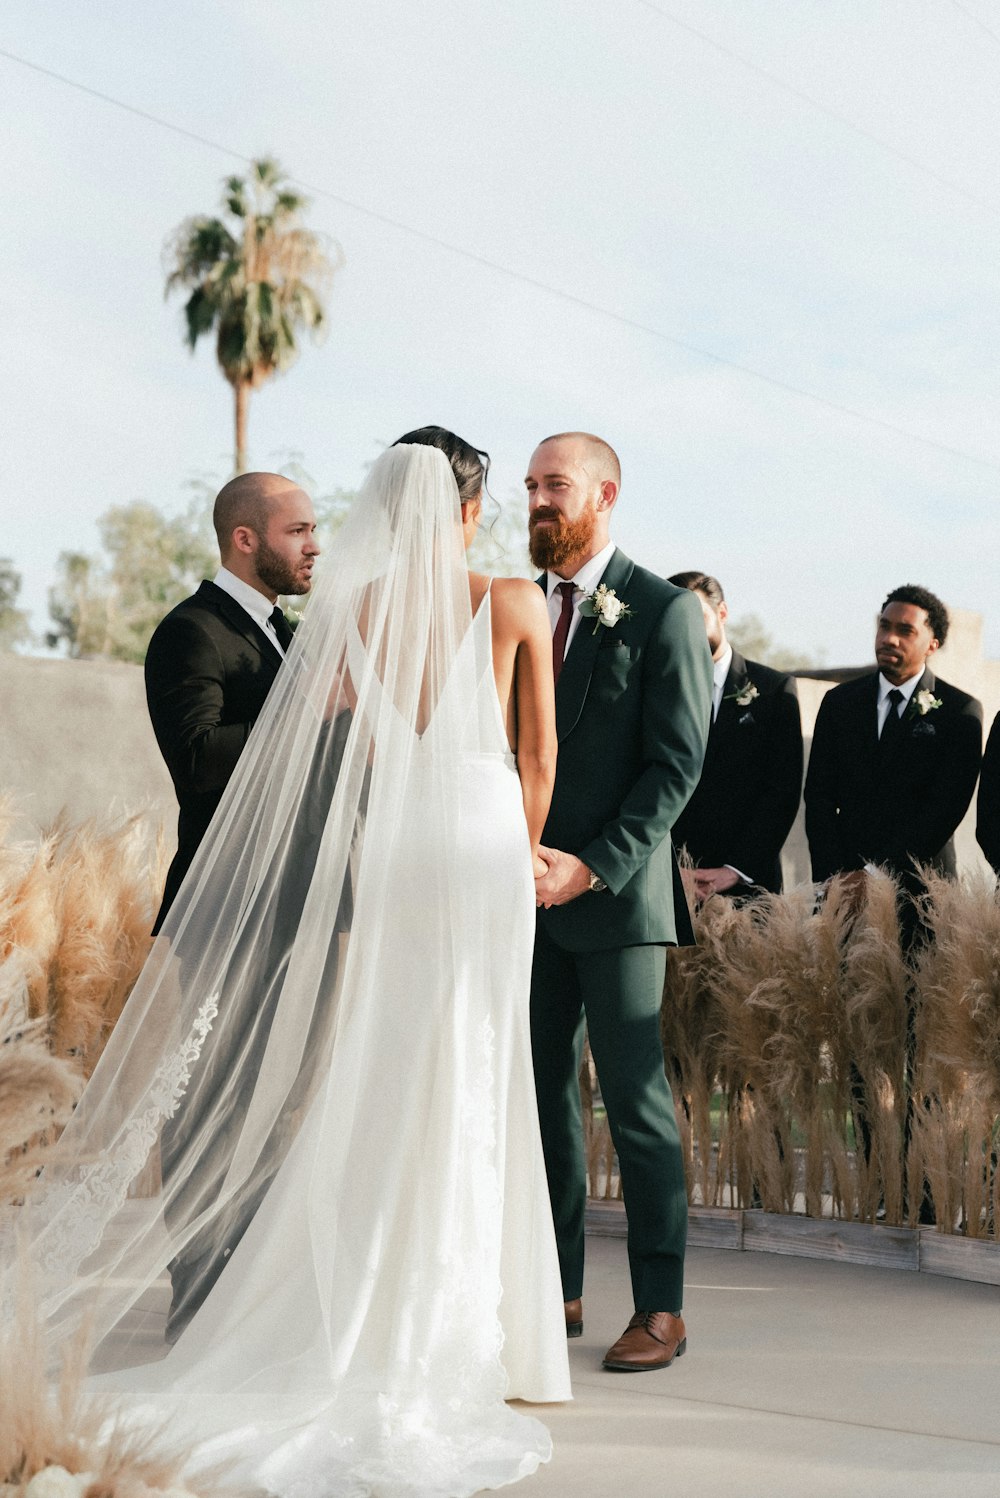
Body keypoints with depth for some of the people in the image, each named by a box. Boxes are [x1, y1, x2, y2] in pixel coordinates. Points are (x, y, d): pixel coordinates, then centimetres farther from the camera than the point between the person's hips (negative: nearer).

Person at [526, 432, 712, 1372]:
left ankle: (660, 1308, 5)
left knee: (636, 1101, -2)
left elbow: (676, 764, -9)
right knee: (541, 1097, 8)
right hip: (531, 895, 6)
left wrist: (593, 865, -16)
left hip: (615, 893, -5)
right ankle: (555, 1292, 17)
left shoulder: (663, 612, -3)